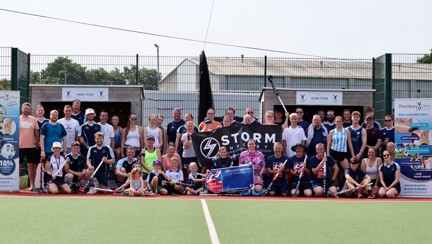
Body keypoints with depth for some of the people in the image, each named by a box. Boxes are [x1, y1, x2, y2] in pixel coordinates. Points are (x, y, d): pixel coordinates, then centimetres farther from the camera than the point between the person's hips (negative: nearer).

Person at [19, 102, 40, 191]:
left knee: (31, 166, 5)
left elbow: (36, 133, 9)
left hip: (31, 147, 1)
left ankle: (32, 185, 8)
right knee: (18, 165, 3)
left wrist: (37, 144, 4)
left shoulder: (33, 119, 6)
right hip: (20, 146, -1)